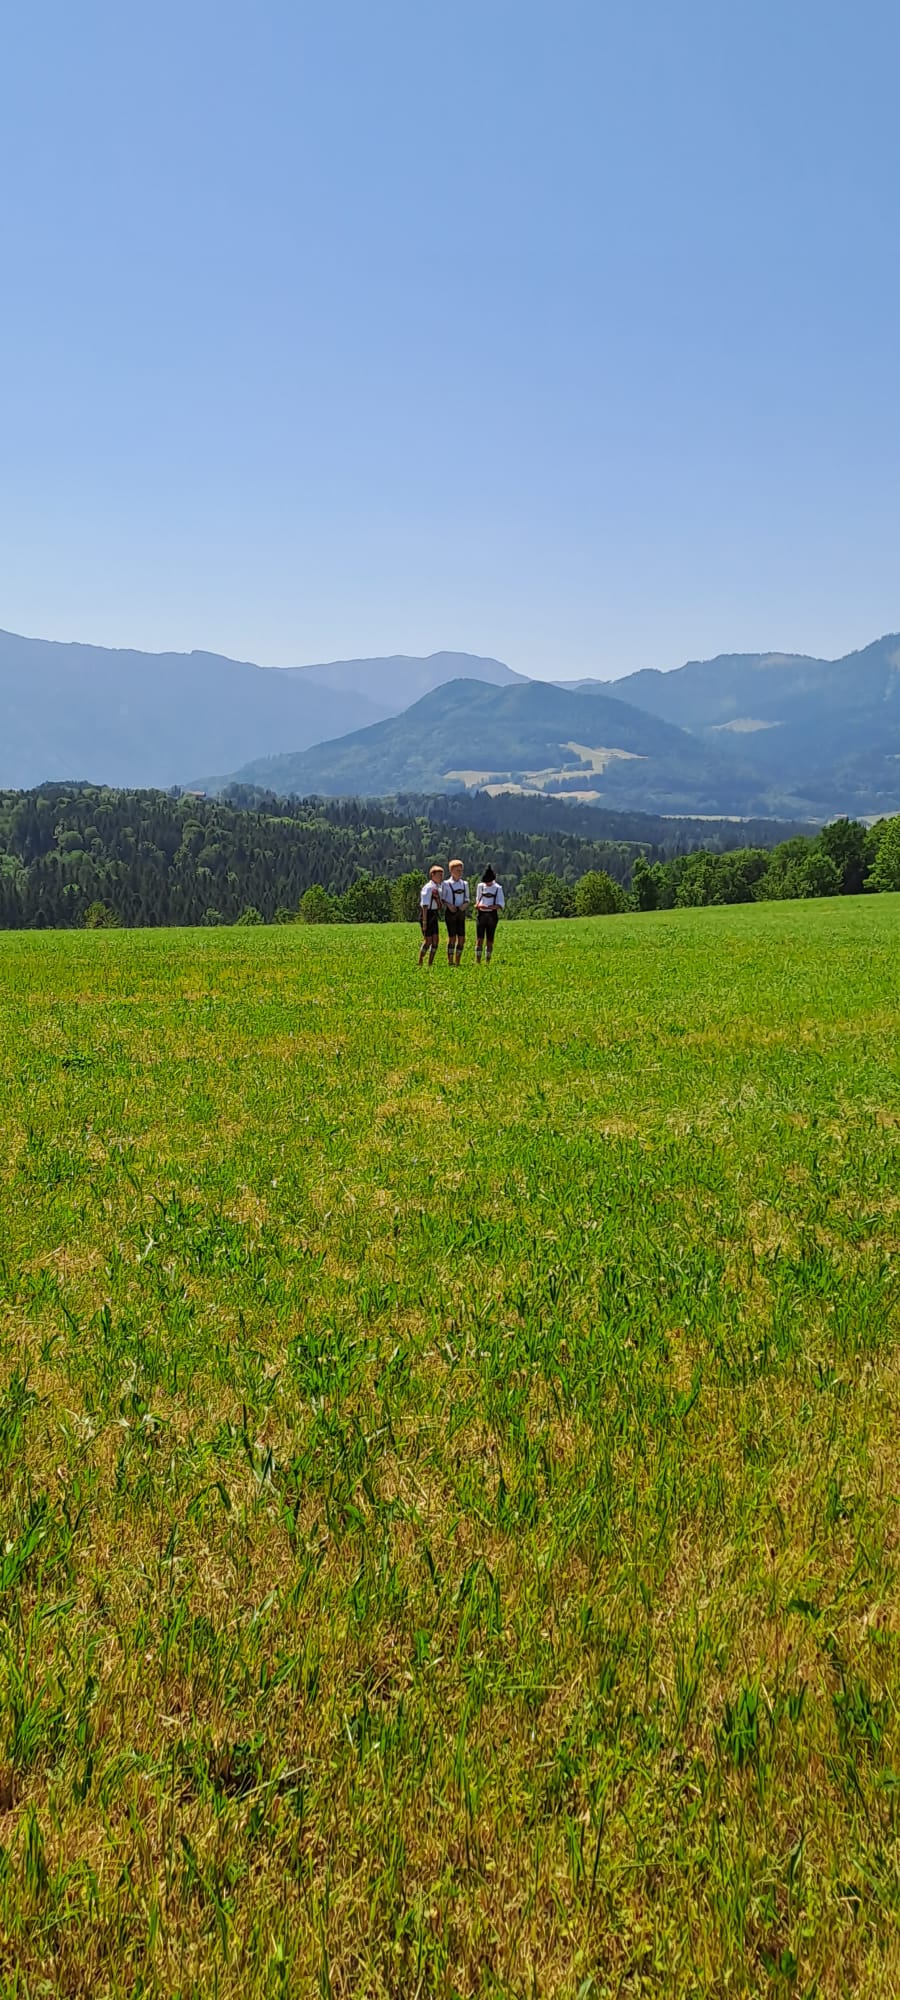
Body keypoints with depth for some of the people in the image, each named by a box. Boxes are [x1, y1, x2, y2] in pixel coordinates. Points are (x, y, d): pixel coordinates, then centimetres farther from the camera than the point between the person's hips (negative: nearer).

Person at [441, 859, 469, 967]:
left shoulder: (464, 884, 12)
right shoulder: (446, 884, -1)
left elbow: (467, 898, 16)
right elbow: (442, 899, 1)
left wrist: (465, 904, -5)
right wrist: (448, 905, -16)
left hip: (461, 912, 5)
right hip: (450, 912, -5)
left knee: (462, 939, 1)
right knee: (452, 938, -8)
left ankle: (457, 962, 10)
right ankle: (450, 961, 0)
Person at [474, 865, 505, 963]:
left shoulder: (497, 888, 0)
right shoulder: (480, 886, 9)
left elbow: (501, 904, -5)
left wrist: (489, 907, -20)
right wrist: (477, 905, -1)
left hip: (492, 915, -1)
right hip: (481, 914, 1)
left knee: (489, 940, 2)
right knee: (479, 939, -8)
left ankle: (487, 962, 10)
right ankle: (477, 961, -9)